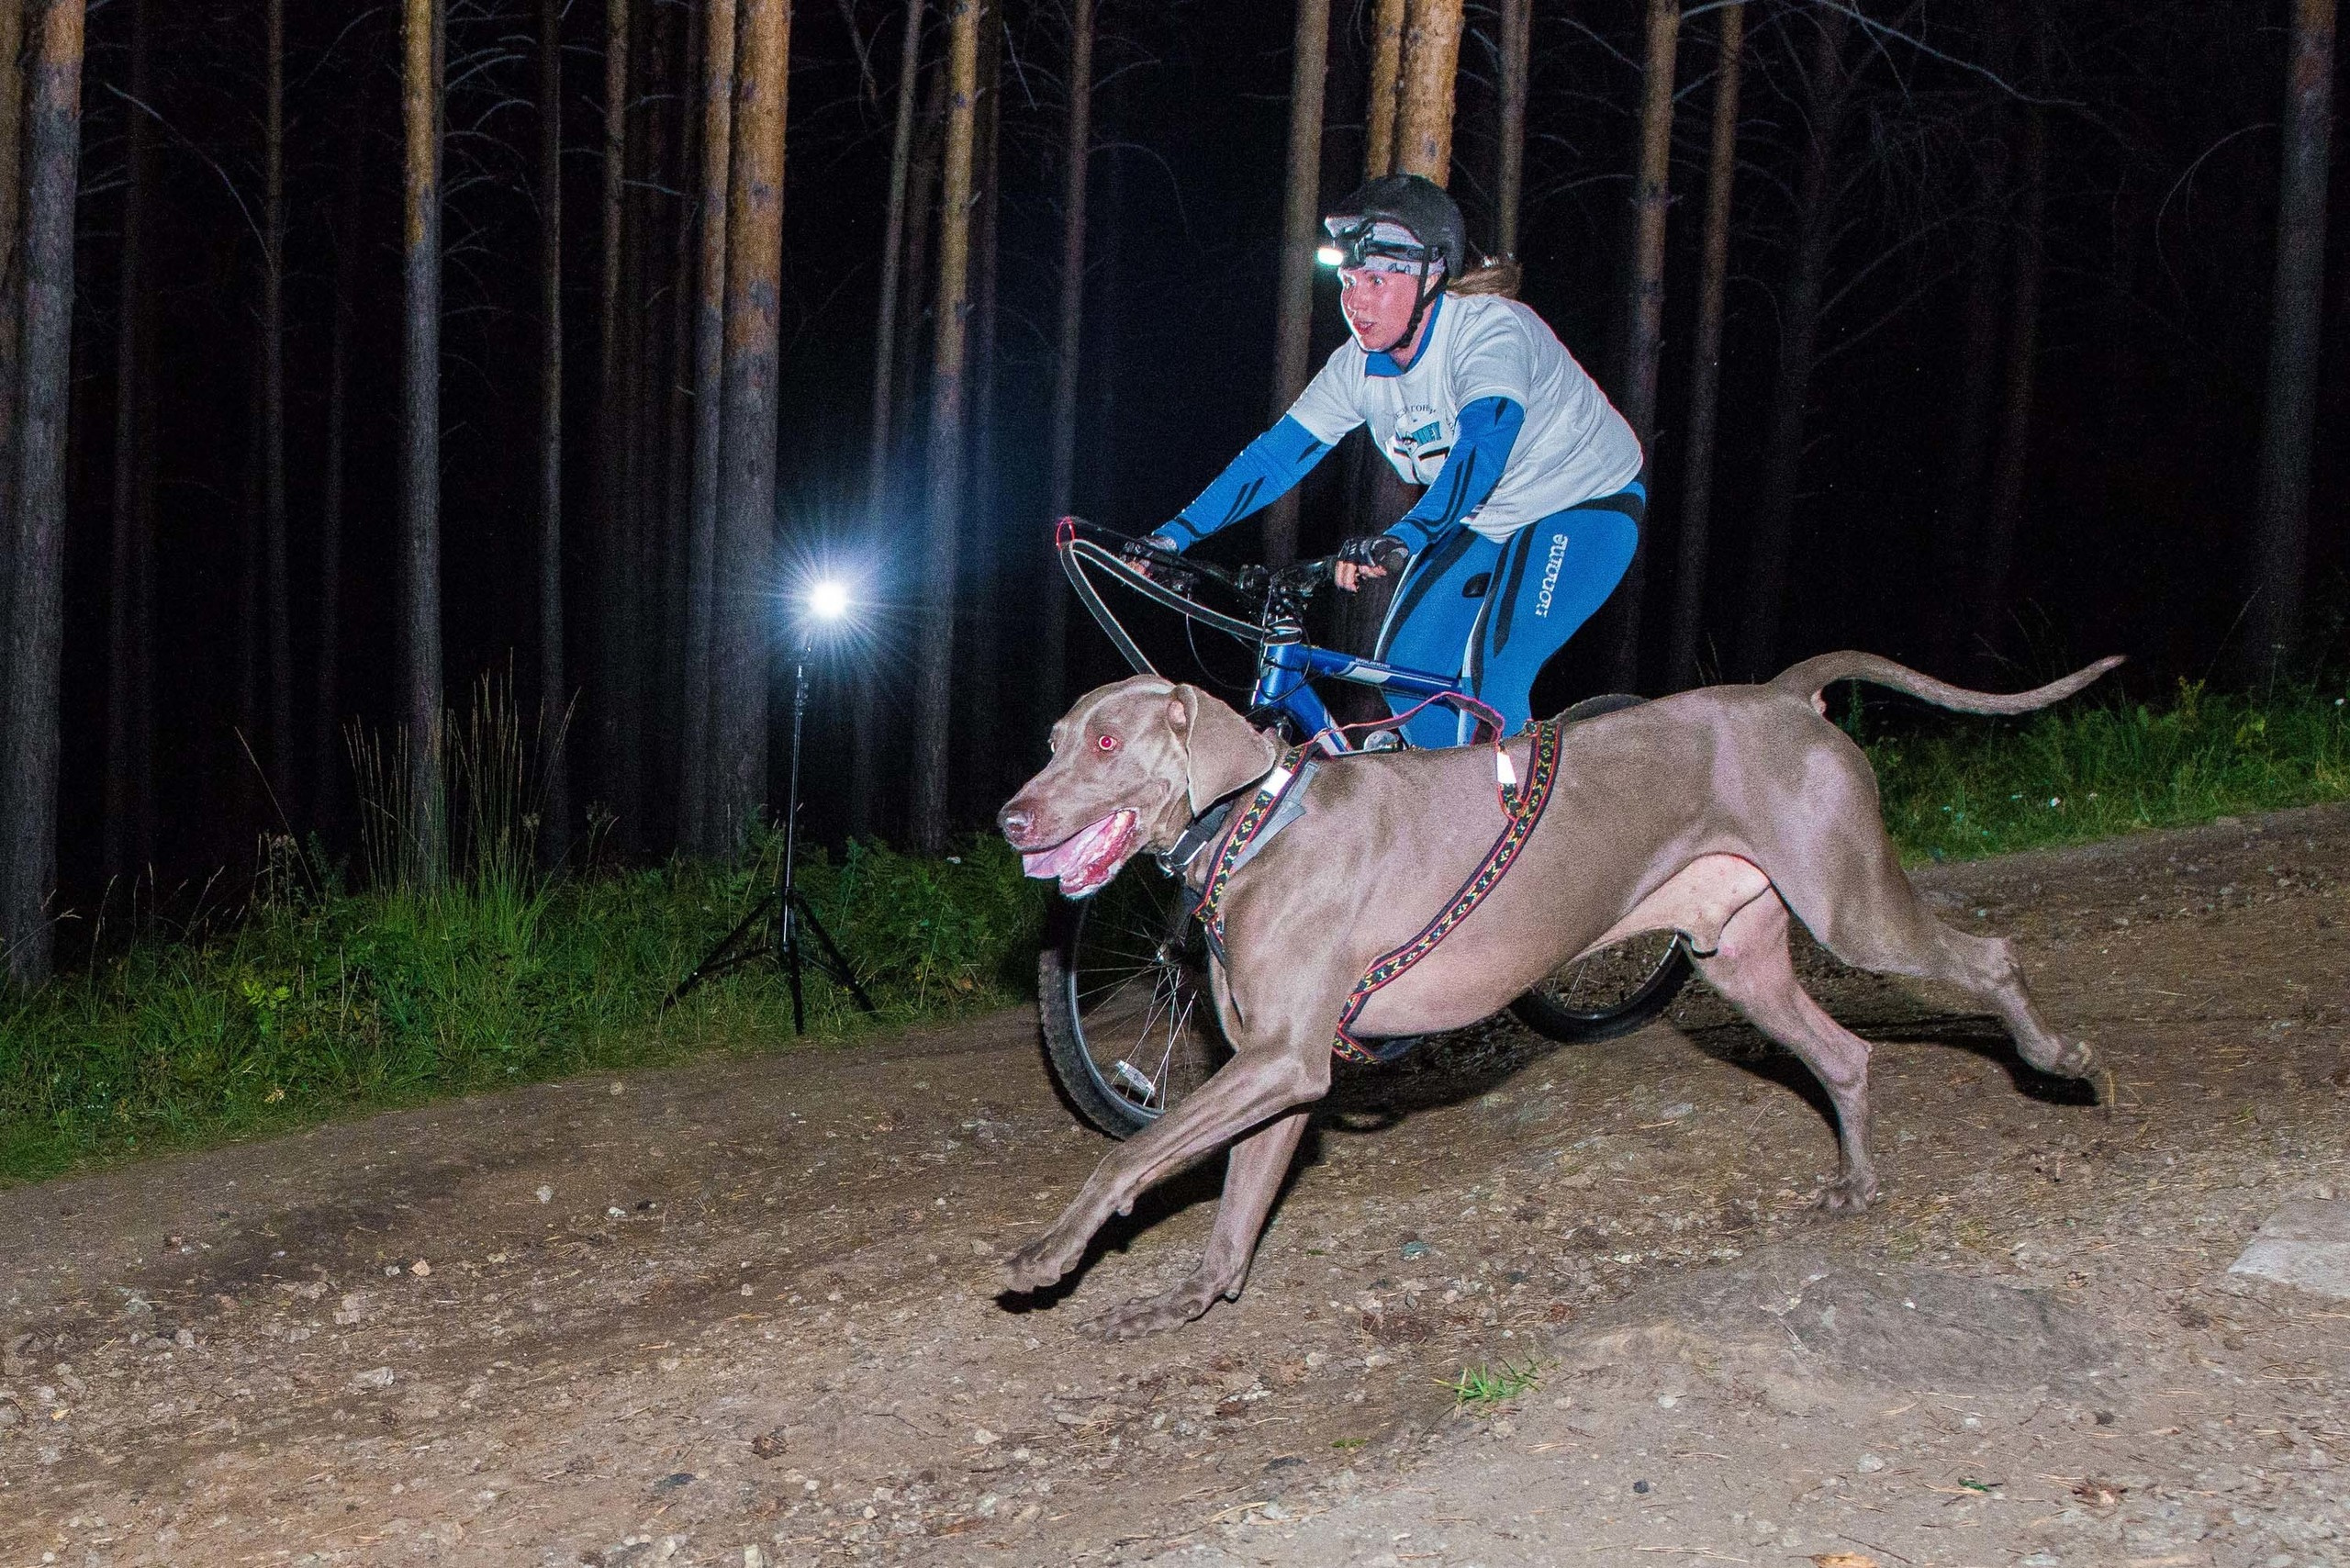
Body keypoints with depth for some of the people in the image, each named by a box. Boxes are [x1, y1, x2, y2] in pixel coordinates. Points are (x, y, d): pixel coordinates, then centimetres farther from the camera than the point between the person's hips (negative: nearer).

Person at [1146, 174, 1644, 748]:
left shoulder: (1491, 330, -31)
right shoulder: (1359, 365, -11)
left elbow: (1483, 448, -47)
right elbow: (1277, 453, -10)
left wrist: (1402, 539, -62)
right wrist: (1174, 535, -19)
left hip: (1585, 505, -7)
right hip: (1486, 521, 7)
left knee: (1492, 674, -23)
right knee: (1405, 664, -2)